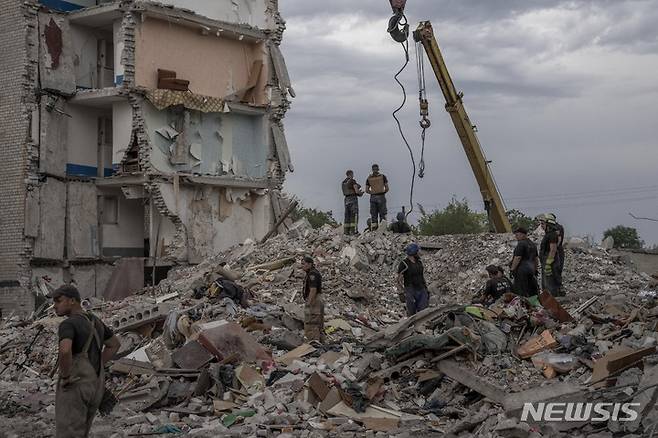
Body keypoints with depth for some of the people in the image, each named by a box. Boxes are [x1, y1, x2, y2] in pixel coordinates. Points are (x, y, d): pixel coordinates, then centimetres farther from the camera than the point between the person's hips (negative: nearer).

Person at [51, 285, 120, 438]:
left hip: (74, 387, -9)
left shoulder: (67, 324, -16)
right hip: (94, 386, 9)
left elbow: (65, 350, -37)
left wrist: (66, 376, -19)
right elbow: (115, 344, 26)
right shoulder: (94, 321, 12)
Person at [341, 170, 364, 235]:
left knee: (347, 215, 7)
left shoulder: (343, 182, 14)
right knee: (354, 215, -7)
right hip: (353, 199, -7)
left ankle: (346, 231, 1)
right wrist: (361, 193, 9)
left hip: (346, 199, 7)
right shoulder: (353, 181, -8)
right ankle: (353, 230, -15)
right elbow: (357, 191, -15)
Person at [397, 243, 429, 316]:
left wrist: (426, 287, 16)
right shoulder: (404, 264, -10)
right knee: (412, 313, 0)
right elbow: (399, 279, -10)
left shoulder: (419, 262, 11)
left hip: (421, 290, 5)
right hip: (410, 292, -5)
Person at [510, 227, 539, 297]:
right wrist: (535, 269, 27)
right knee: (532, 291, 13)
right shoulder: (532, 244, 17)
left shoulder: (521, 244, -13)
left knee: (521, 292, -7)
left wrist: (512, 269, -13)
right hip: (531, 269, 9)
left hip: (522, 270, -9)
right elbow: (536, 258, 22)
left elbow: (517, 258, -18)